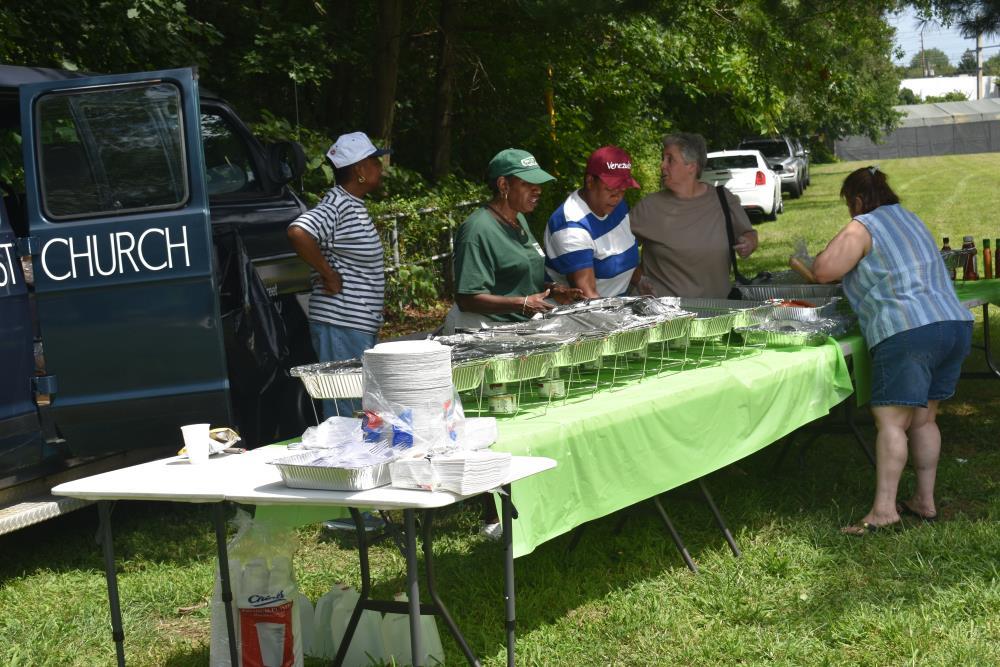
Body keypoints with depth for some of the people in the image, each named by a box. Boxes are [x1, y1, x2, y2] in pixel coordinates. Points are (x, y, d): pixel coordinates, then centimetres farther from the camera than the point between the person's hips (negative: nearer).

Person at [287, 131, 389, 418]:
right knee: (347, 409, -6)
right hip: (342, 326, -10)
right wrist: (330, 276, -23)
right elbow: (298, 232, -32)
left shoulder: (354, 205, 14)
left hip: (361, 326, 10)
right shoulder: (337, 206, -17)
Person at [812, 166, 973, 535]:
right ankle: (925, 501, 18)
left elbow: (824, 270, -10)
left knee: (891, 421, -10)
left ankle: (884, 508, -16)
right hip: (956, 324, 9)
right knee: (923, 419, 15)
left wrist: (820, 257, 11)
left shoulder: (863, 228, -1)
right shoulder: (911, 220, 25)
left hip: (907, 332, -9)